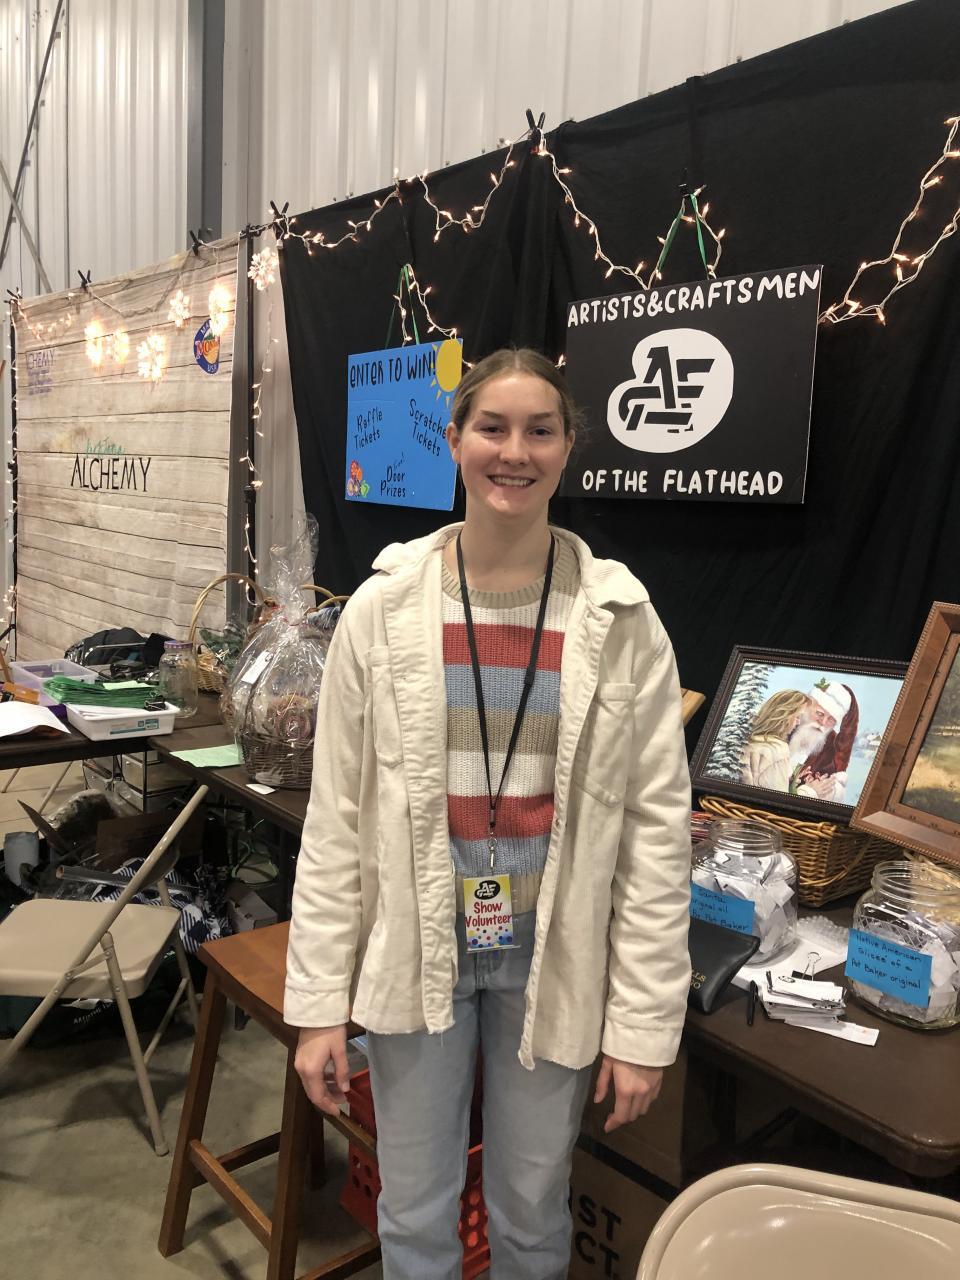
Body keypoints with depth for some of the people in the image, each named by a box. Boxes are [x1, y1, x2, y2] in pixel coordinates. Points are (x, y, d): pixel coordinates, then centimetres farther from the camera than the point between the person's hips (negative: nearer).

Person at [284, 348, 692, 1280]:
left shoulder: (620, 619, -8)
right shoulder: (384, 607, -8)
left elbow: (658, 826, -5)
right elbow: (336, 820, -3)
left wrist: (644, 1022, -4)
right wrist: (318, 1002, -2)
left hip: (554, 961, 0)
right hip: (416, 954, 0)